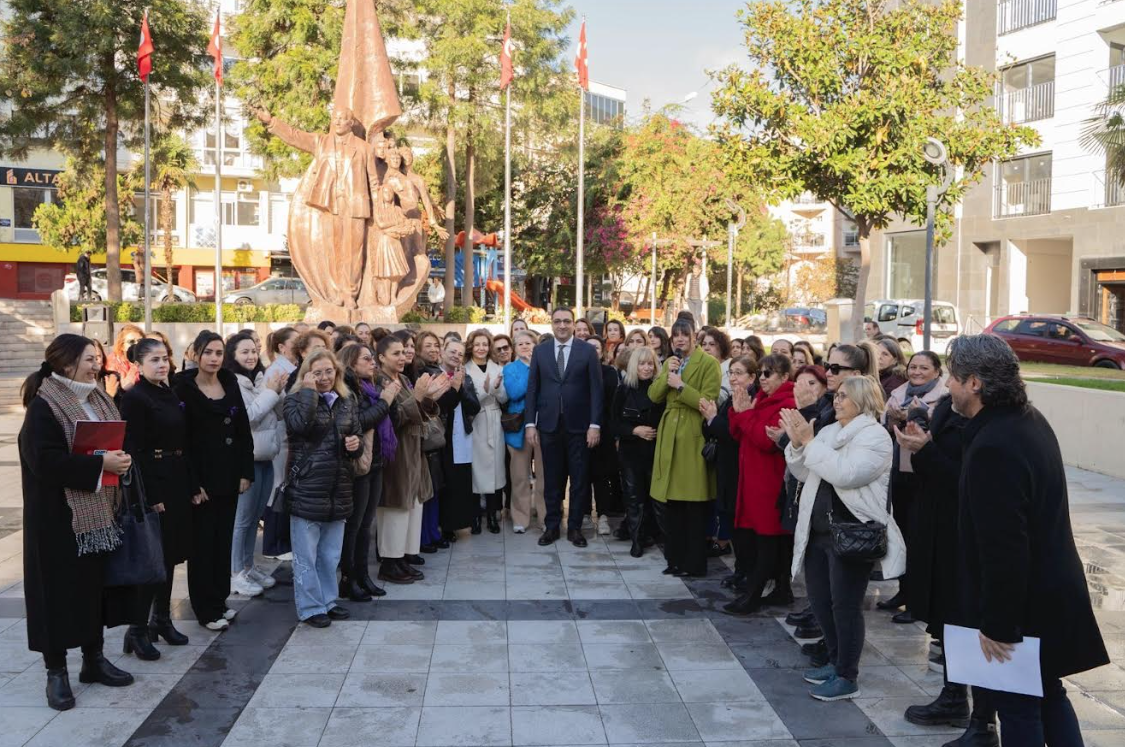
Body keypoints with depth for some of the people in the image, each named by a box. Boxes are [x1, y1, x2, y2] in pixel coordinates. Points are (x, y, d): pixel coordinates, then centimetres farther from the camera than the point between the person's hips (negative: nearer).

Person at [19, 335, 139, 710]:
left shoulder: (98, 400, 10)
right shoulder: (43, 407, -13)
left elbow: (115, 441, 18)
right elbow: (45, 459, -22)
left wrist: (120, 460, -4)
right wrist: (100, 464, -23)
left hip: (98, 512, 7)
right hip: (59, 517, -7)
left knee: (95, 584, 13)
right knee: (61, 591, -1)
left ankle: (93, 658, 24)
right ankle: (56, 671, 10)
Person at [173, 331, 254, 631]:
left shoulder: (230, 384, 7)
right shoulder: (183, 388, -9)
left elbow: (243, 431, 8)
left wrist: (245, 472, 1)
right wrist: (192, 485, -16)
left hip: (229, 477, 5)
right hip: (201, 478, -5)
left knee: (224, 539, 12)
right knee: (203, 542, 2)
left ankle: (220, 600, 24)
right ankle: (206, 609, 12)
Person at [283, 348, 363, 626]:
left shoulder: (348, 401, 10)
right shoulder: (296, 399, -5)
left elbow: (356, 438, 19)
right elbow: (298, 424, -28)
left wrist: (356, 445, -4)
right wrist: (309, 391, -18)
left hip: (338, 488, 5)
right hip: (306, 488, -5)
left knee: (331, 553, 16)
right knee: (306, 554, 3)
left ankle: (327, 601, 29)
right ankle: (310, 607, 14)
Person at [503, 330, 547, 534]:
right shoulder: (510, 368, 7)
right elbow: (514, 393, -12)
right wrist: (532, 369, -12)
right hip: (519, 427, 0)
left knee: (544, 474, 2)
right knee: (520, 476, 5)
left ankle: (545, 517, 12)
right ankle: (520, 518, 14)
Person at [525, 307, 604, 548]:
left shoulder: (587, 351, 0)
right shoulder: (540, 351, 6)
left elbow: (595, 389, -3)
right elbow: (532, 389, 5)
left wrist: (595, 425, -9)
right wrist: (530, 423, -2)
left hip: (578, 425, -1)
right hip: (549, 424, 1)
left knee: (579, 479, 6)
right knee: (552, 479, 9)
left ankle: (575, 527, 17)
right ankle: (552, 526, 20)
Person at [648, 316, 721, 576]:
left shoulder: (709, 363, -4)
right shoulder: (670, 363, 18)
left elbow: (708, 402, -13)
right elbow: (654, 396, 8)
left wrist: (680, 385, -15)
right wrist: (667, 375, -6)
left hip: (693, 438, -6)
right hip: (669, 436, 6)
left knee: (694, 505, -1)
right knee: (669, 502, 6)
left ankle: (694, 563, 10)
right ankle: (676, 558, 18)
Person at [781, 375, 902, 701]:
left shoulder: (875, 436, -10)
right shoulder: (828, 432, 13)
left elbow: (846, 474, -24)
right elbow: (803, 474, 14)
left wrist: (810, 442, -20)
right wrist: (797, 443, -4)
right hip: (818, 531, 8)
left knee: (845, 605, -2)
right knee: (819, 601, 14)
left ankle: (848, 677, 10)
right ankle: (836, 661, 31)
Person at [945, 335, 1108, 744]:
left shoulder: (993, 446, -28)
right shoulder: (1030, 420, 4)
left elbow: (1002, 547, -28)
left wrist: (996, 624, -21)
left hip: (1022, 604, -10)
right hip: (1053, 590, 10)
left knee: (1018, 709, 6)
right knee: (1049, 694, 23)